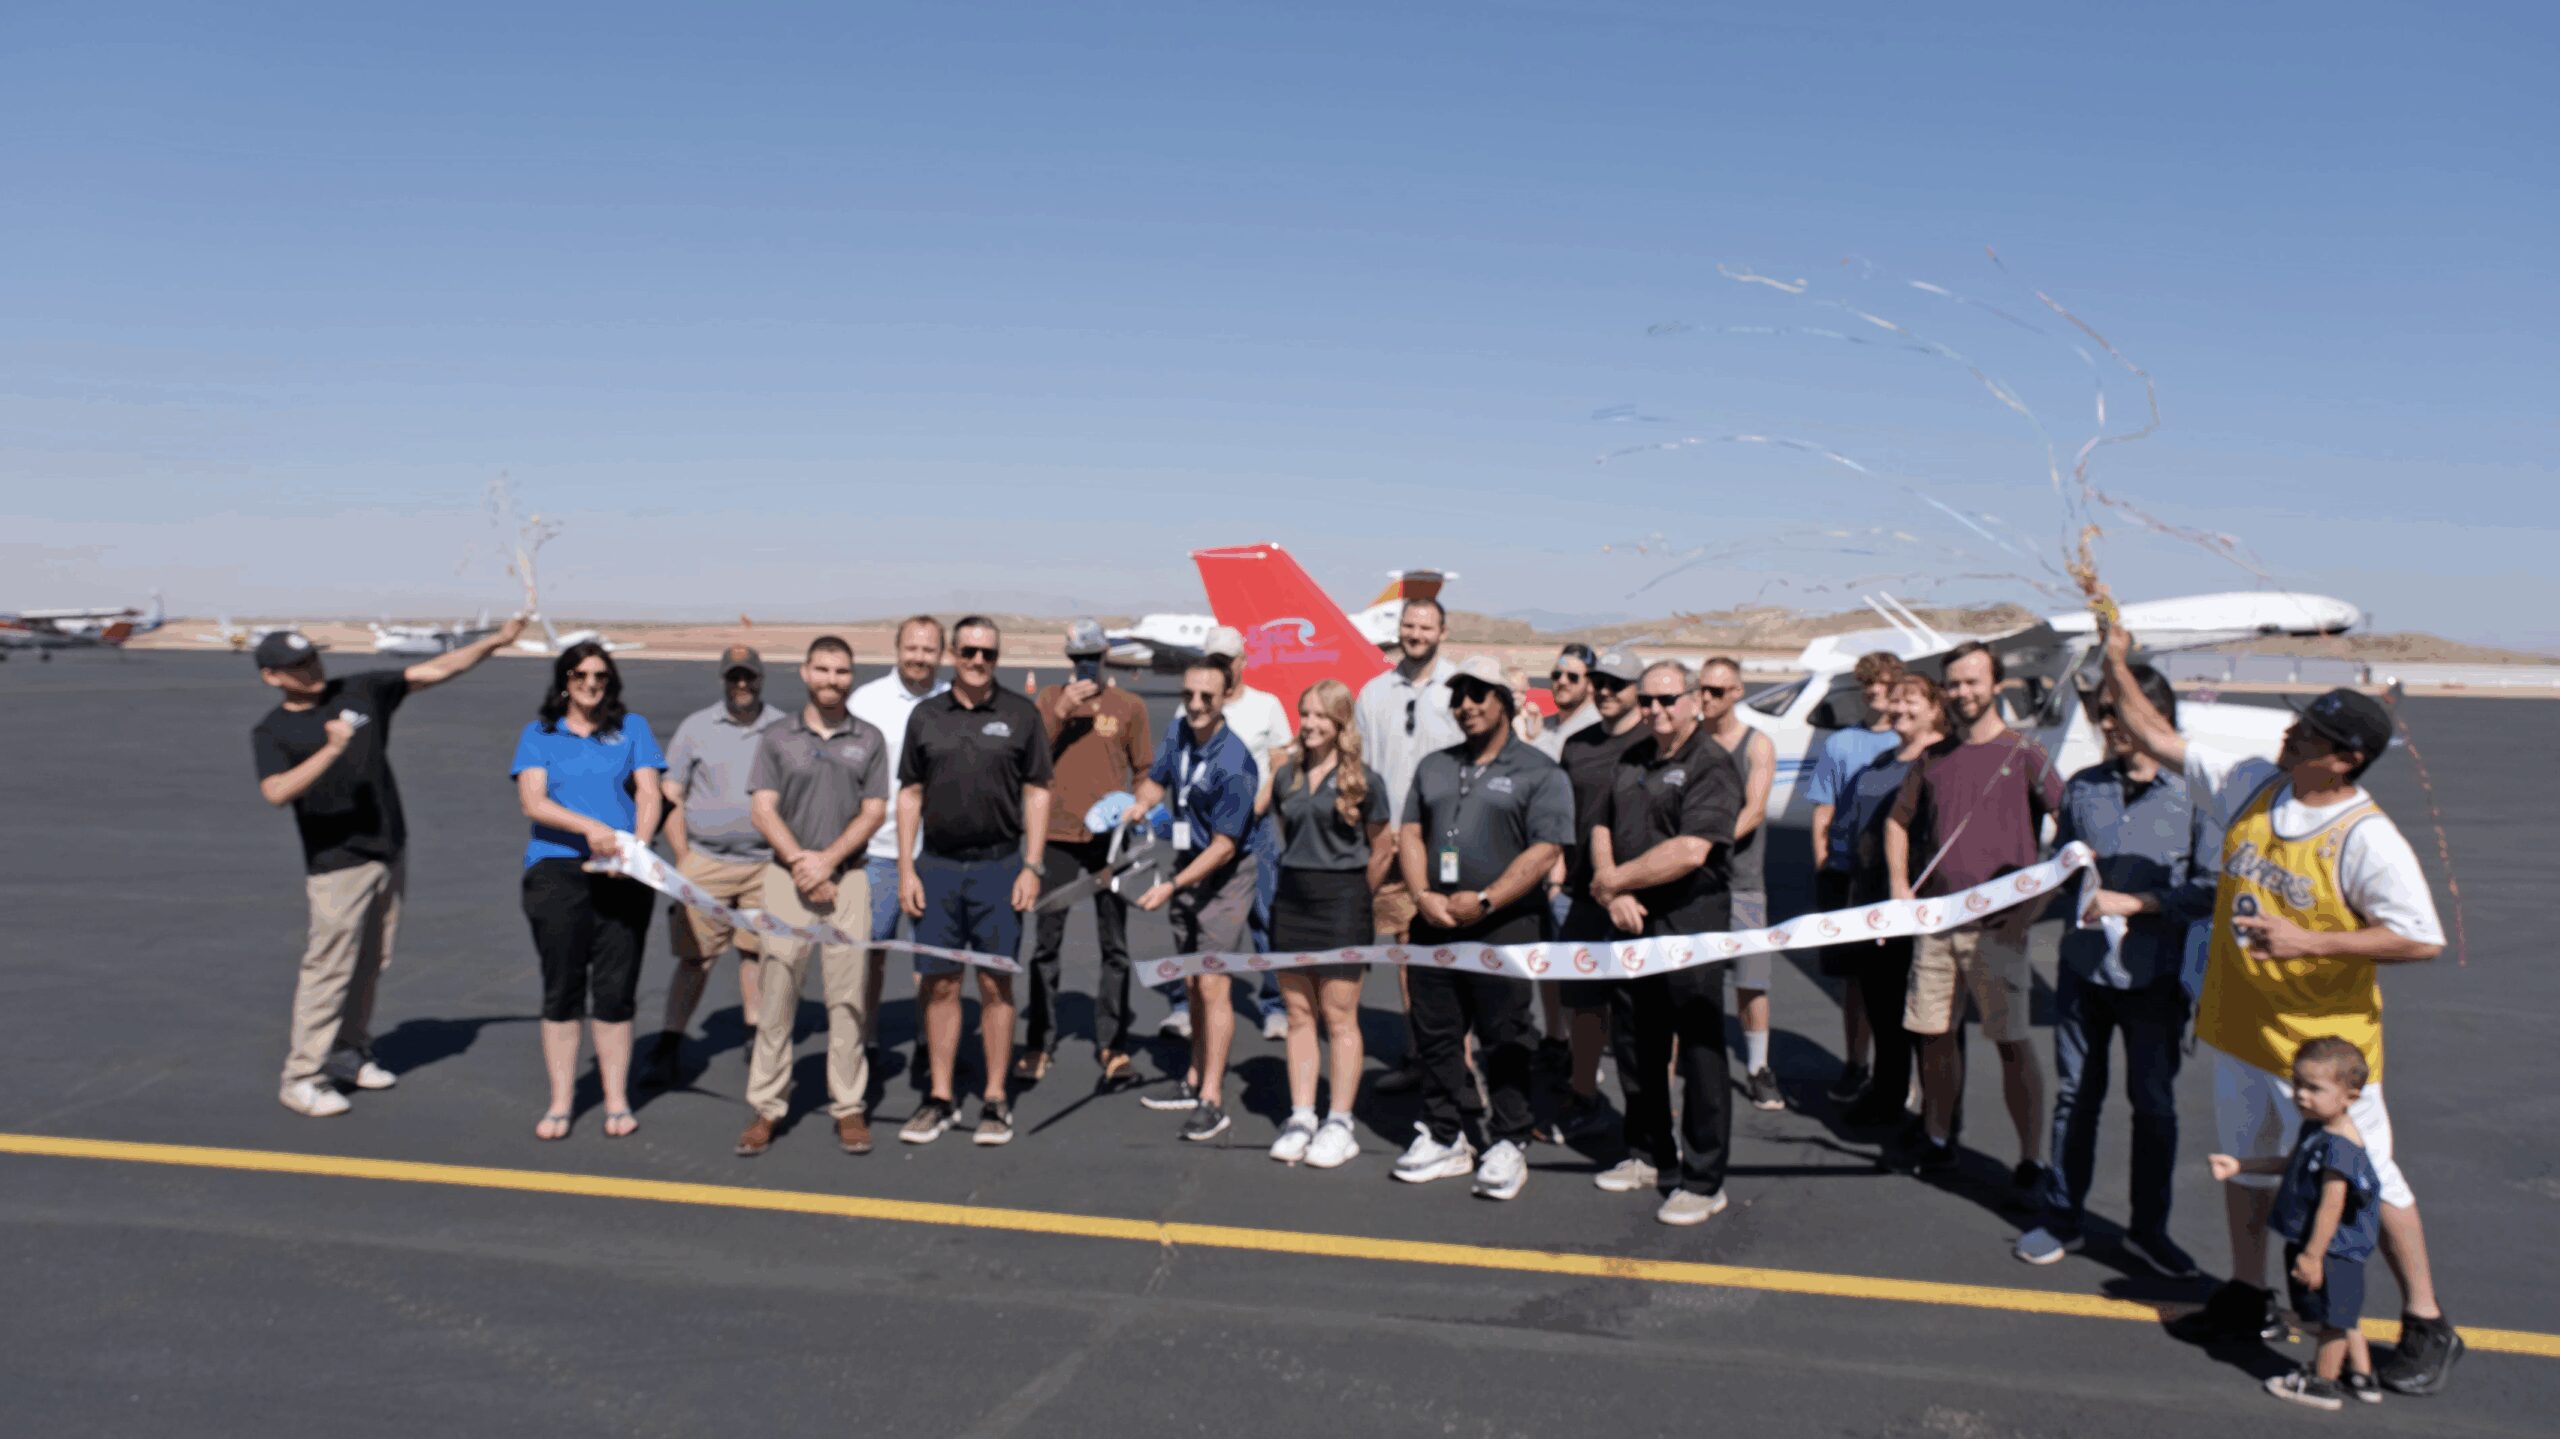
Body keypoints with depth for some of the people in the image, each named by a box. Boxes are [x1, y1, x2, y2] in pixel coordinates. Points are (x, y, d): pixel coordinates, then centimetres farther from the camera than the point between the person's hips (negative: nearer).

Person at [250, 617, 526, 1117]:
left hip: (390, 852, 5)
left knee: (370, 964, 13)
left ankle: (348, 1053, 26)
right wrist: (332, 750, -33)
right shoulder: (270, 731, -6)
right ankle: (302, 1077, 4)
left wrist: (496, 640, -4)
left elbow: (435, 670, 4)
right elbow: (277, 792, -24)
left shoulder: (360, 691, 5)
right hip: (337, 864, -5)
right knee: (329, 968, -5)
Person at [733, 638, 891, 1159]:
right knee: (777, 995, 0)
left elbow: (874, 812, 1)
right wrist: (800, 861, -13)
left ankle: (848, 1108, 8)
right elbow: (764, 810, 0)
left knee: (847, 997, 0)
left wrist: (827, 859, -12)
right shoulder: (777, 739, 8)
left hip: (848, 879, 0)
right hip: (786, 877, 0)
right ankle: (766, 1108, 7)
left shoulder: (869, 740, 8)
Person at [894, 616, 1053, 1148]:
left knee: (996, 984, 3)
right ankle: (940, 1098, 16)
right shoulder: (926, 716, 8)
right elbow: (910, 795, 9)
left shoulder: (1021, 714, 2)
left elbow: (1037, 793, 2)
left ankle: (995, 1100, 12)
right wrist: (906, 870, 2)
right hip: (937, 866, 2)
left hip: (999, 865, -2)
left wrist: (1032, 867, -5)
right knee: (939, 984, 5)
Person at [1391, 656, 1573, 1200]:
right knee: (1436, 1036, 10)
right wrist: (1423, 896, -6)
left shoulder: (1539, 773, -1)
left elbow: (1545, 850, -10)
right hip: (1433, 925, 5)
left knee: (1504, 1042, 0)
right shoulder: (1434, 766, 16)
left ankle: (1509, 1145, 10)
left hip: (1502, 927, -5)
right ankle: (1444, 1138, 21)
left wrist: (1484, 900, -17)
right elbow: (1410, 834, 11)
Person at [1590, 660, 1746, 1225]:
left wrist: (1614, 881, -12)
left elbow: (1689, 851, -21)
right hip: (1633, 923, 8)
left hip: (1691, 923, -8)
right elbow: (1603, 829, 12)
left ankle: (1704, 1181, 8)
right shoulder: (1633, 761, 14)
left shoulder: (1712, 764, -11)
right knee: (1638, 1046, 16)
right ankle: (1648, 1155, 31)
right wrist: (1613, 892, -7)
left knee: (1699, 1051, -1)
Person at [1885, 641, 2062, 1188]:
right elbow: (1898, 820, 24)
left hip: (1996, 925, -5)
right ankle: (1938, 1140, 25)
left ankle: (2032, 1160, 7)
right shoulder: (1934, 758, 11)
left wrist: (2035, 903, -13)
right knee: (1935, 1035, 11)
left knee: (2012, 1042, -2)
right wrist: (1900, 886, 11)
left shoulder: (2022, 754, -4)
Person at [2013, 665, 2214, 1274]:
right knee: (2075, 1094, 11)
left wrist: (2132, 903, -16)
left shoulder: (2193, 794, -8)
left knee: (2154, 1104, 9)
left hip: (2154, 974, -3)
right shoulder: (2083, 786, 3)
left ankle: (2149, 1228, 26)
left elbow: (2210, 888, -9)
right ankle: (2061, 1218, 24)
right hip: (2083, 965, 3)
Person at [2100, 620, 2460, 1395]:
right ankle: (2249, 1296, 34)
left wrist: (2308, 942, -27)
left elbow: (2422, 939, -22)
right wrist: (2117, 666, -3)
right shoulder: (2251, 785, -2)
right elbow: (2160, 738, 5)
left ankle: (2427, 1325, 19)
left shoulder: (2366, 838, -20)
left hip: (2326, 1038, -7)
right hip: (2240, 1026, 7)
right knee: (2245, 1159, 18)